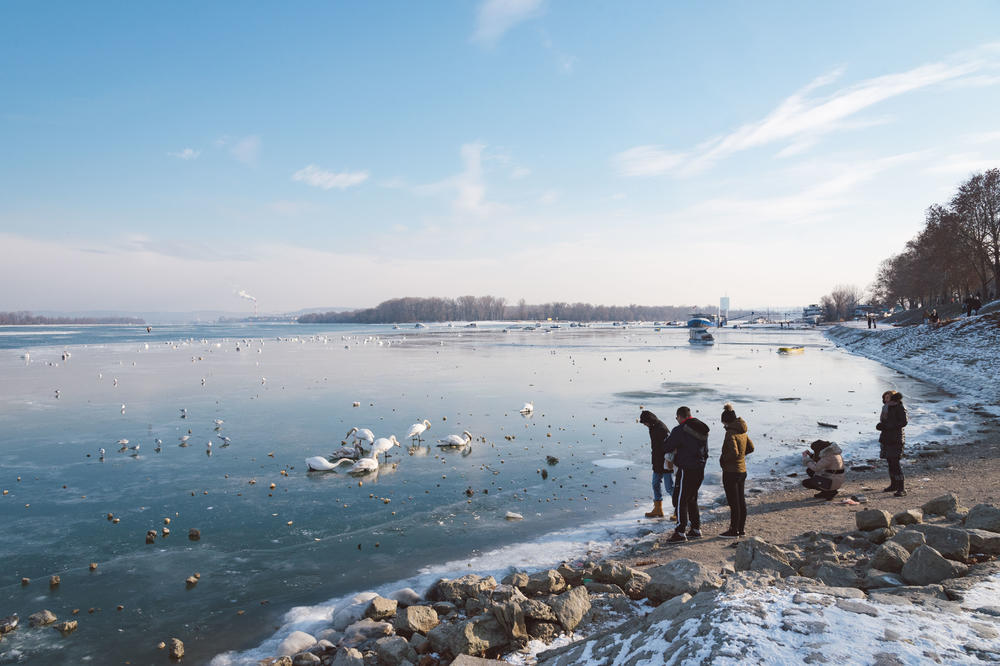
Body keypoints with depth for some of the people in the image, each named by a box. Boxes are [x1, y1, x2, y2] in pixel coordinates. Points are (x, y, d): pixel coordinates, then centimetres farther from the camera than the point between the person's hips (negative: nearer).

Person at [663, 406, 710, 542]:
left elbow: (667, 448, -12)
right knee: (692, 500, 18)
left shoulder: (679, 430, -15)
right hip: (700, 470, 8)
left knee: (681, 500, -3)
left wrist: (675, 450, 7)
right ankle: (696, 529, 22)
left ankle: (680, 532, -3)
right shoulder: (703, 430, 10)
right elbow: (705, 451, 18)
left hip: (686, 470, -8)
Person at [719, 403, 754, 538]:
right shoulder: (743, 432, 7)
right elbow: (751, 448, 18)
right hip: (742, 470, 9)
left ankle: (734, 530, 6)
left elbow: (734, 453, -28)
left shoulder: (731, 433, -20)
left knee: (733, 502, -1)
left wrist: (723, 458, -13)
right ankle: (741, 529, 23)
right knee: (741, 500, 15)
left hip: (731, 472, -9)